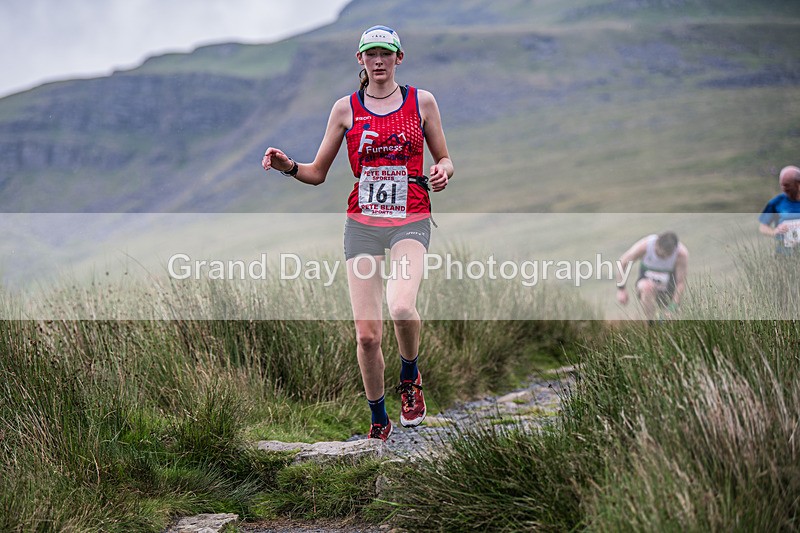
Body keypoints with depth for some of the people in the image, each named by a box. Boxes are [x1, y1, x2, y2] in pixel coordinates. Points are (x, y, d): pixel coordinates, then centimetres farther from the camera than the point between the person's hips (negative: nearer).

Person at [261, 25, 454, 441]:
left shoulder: (421, 101, 7)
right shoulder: (346, 108, 8)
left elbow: (444, 160, 15)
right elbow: (317, 173, 11)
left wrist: (441, 173, -8)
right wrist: (289, 166, -9)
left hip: (410, 221, -1)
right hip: (362, 223, 1)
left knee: (401, 306, -29)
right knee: (367, 334, -4)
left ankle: (410, 376, 3)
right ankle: (379, 421, 18)